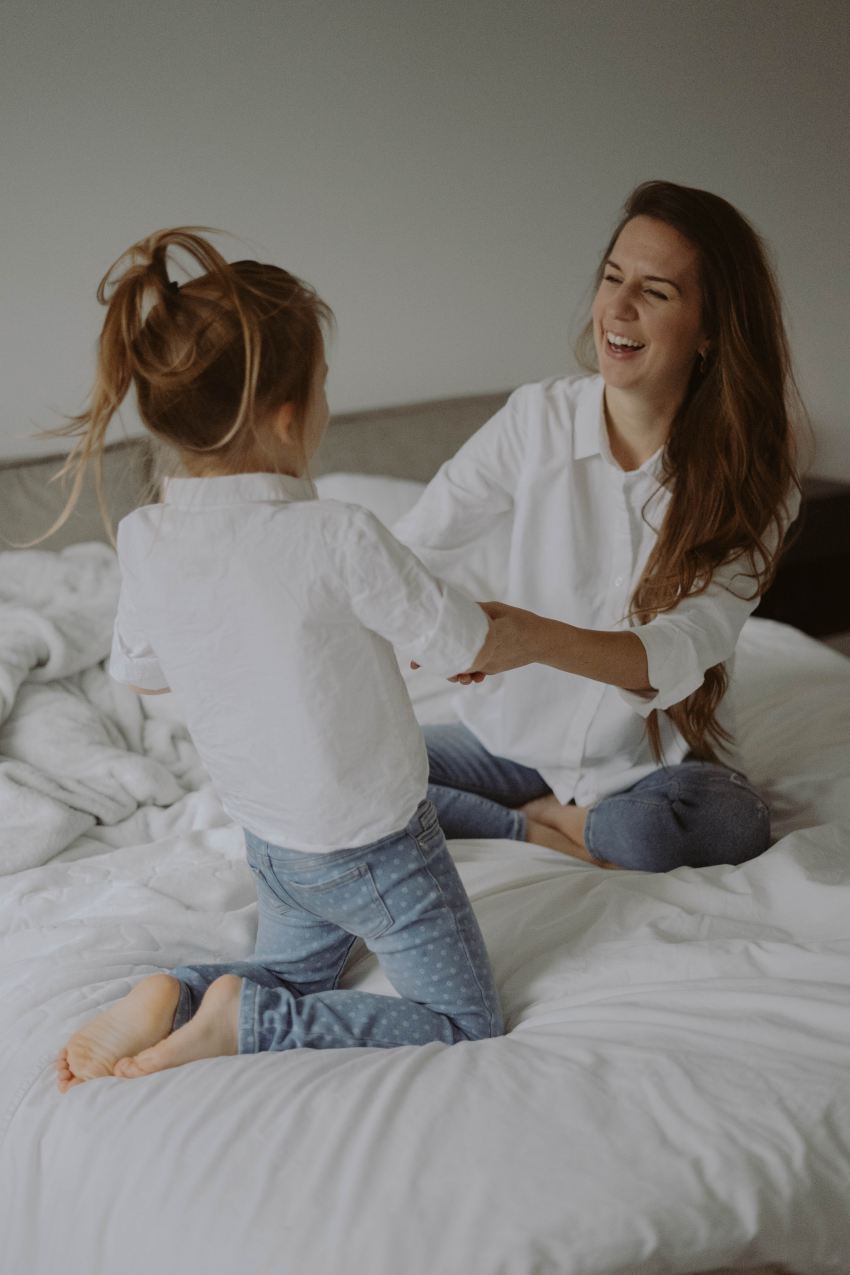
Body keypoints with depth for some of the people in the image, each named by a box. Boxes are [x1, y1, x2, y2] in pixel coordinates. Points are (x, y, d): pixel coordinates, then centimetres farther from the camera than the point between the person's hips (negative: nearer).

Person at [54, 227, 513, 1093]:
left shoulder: (143, 542, -12)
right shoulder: (340, 541, -30)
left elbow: (141, 674, 5)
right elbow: (471, 648, -17)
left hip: (270, 843, 6)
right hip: (375, 848, -6)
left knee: (293, 973, 32)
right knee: (466, 1020, 11)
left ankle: (174, 998, 4)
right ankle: (240, 1021, -3)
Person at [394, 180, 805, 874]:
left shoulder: (751, 477, -13)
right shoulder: (537, 419, -9)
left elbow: (683, 651, -27)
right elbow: (414, 550, -13)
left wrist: (539, 639, -47)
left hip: (659, 757, -1)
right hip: (516, 737, 2)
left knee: (735, 823, -36)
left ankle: (547, 816, -6)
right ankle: (554, 829, -5)